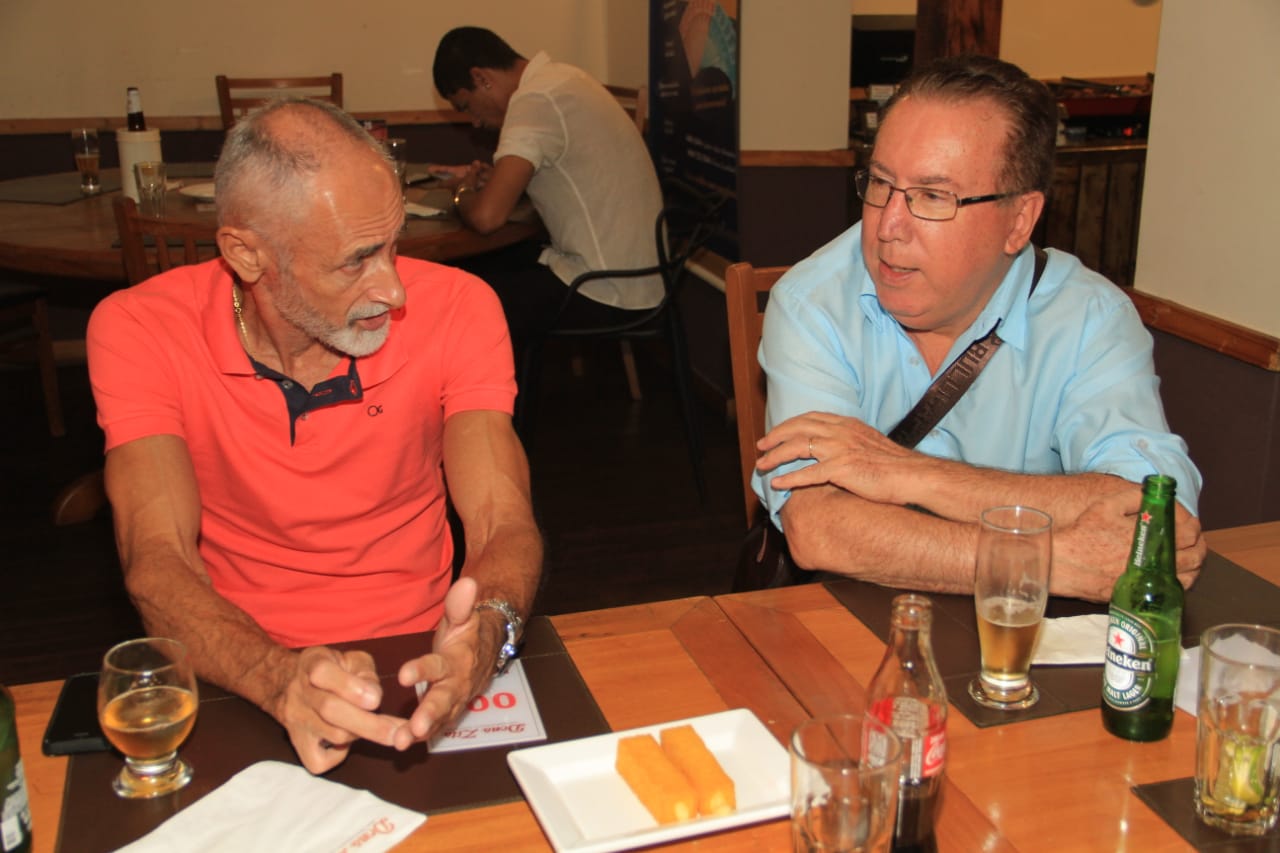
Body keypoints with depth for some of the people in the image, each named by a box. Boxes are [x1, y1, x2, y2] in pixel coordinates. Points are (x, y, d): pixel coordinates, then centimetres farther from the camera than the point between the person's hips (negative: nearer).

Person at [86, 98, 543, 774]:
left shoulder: (456, 309, -9)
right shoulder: (138, 332, -12)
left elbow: (502, 522, -15)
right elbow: (157, 563, -19)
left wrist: (487, 628, -39)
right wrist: (280, 679, -39)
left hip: (416, 665, 0)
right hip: (239, 681, 0)